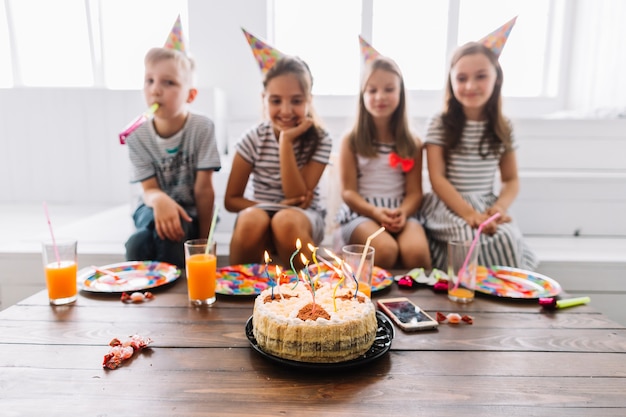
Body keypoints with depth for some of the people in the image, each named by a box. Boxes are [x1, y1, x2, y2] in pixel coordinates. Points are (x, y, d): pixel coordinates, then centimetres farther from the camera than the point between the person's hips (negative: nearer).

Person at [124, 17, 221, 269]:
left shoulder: (202, 127, -17)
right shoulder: (137, 135, -9)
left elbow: (204, 188, -16)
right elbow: (149, 189, -11)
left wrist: (204, 241, -14)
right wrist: (159, 199, -39)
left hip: (190, 212, -2)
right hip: (154, 209, 2)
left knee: (168, 235, -35)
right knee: (139, 244, -32)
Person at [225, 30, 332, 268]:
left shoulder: (320, 141, -8)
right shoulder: (253, 139, -5)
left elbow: (299, 198, -16)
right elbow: (231, 200, -3)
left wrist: (286, 141, -22)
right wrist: (271, 206, -20)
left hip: (304, 218, 0)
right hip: (260, 214, 1)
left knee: (286, 220, -34)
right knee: (252, 219, -33)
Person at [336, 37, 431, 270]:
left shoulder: (411, 144, 11)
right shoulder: (351, 141, 4)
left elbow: (414, 192, 4)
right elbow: (348, 191, -2)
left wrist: (402, 213, -18)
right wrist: (376, 212, -19)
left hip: (401, 214, 2)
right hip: (360, 212, -2)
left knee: (416, 251, -31)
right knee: (386, 249, -34)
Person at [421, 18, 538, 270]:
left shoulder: (503, 128, 8)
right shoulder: (439, 125, -4)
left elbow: (511, 180, 10)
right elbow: (437, 179, -9)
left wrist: (499, 208, -11)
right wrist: (470, 214, -20)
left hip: (487, 206, 3)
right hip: (449, 205, -3)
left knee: (508, 240, -24)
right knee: (480, 240, -29)